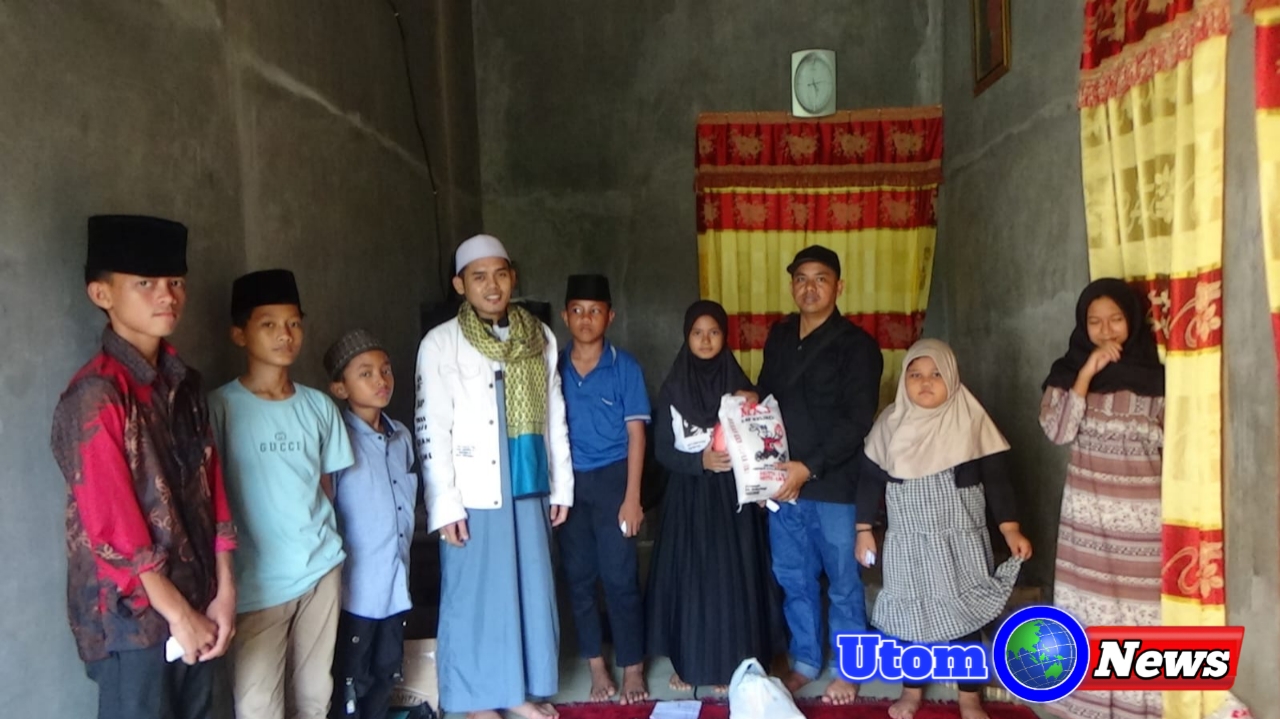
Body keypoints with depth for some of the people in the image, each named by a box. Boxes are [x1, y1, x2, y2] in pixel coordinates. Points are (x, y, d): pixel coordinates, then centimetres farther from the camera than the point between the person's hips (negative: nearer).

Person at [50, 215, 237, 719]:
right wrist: (178, 613, -13)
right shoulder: (96, 394, -16)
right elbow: (112, 526, -18)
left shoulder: (184, 384, 6)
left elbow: (211, 491, 6)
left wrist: (224, 593, 1)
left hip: (195, 606, 7)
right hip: (132, 616, -6)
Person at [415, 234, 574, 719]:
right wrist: (445, 505, -12)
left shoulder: (539, 337, 6)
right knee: (474, 597, 6)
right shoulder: (440, 344, -6)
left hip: (529, 489, 4)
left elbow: (554, 416, 10)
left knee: (531, 590, 12)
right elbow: (431, 431, -9)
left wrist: (561, 485, 9)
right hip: (474, 496, -4)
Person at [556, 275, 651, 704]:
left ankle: (632, 669, 16)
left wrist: (632, 497, -10)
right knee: (579, 576, 10)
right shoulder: (555, 367, 3)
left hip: (611, 478, -3)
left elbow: (636, 433, -4)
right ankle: (597, 668, 24)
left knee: (619, 577, 0)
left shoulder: (625, 367, -4)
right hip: (569, 481, 3)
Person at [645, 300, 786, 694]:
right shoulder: (672, 389, 0)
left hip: (733, 495, 0)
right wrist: (700, 460, -17)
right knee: (688, 576, 4)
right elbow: (662, 450, -2)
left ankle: (730, 664, 17)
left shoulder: (741, 385, 1)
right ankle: (687, 661, 19)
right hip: (689, 496, 0)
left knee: (733, 576, 2)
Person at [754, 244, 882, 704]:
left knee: (843, 582, 9)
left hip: (835, 484, -5)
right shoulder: (778, 337, 10)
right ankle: (805, 661, 32)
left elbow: (858, 421, -14)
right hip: (782, 481, 5)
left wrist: (809, 467, -20)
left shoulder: (856, 345, -7)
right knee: (793, 579, 14)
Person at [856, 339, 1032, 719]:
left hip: (961, 543, -1)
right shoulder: (890, 422, -2)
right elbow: (871, 479, 4)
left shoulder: (972, 420, -7)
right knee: (910, 616, 12)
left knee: (964, 617, 7)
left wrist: (1011, 529, -12)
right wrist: (864, 530, 4)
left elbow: (996, 478, -5)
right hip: (907, 544, 2)